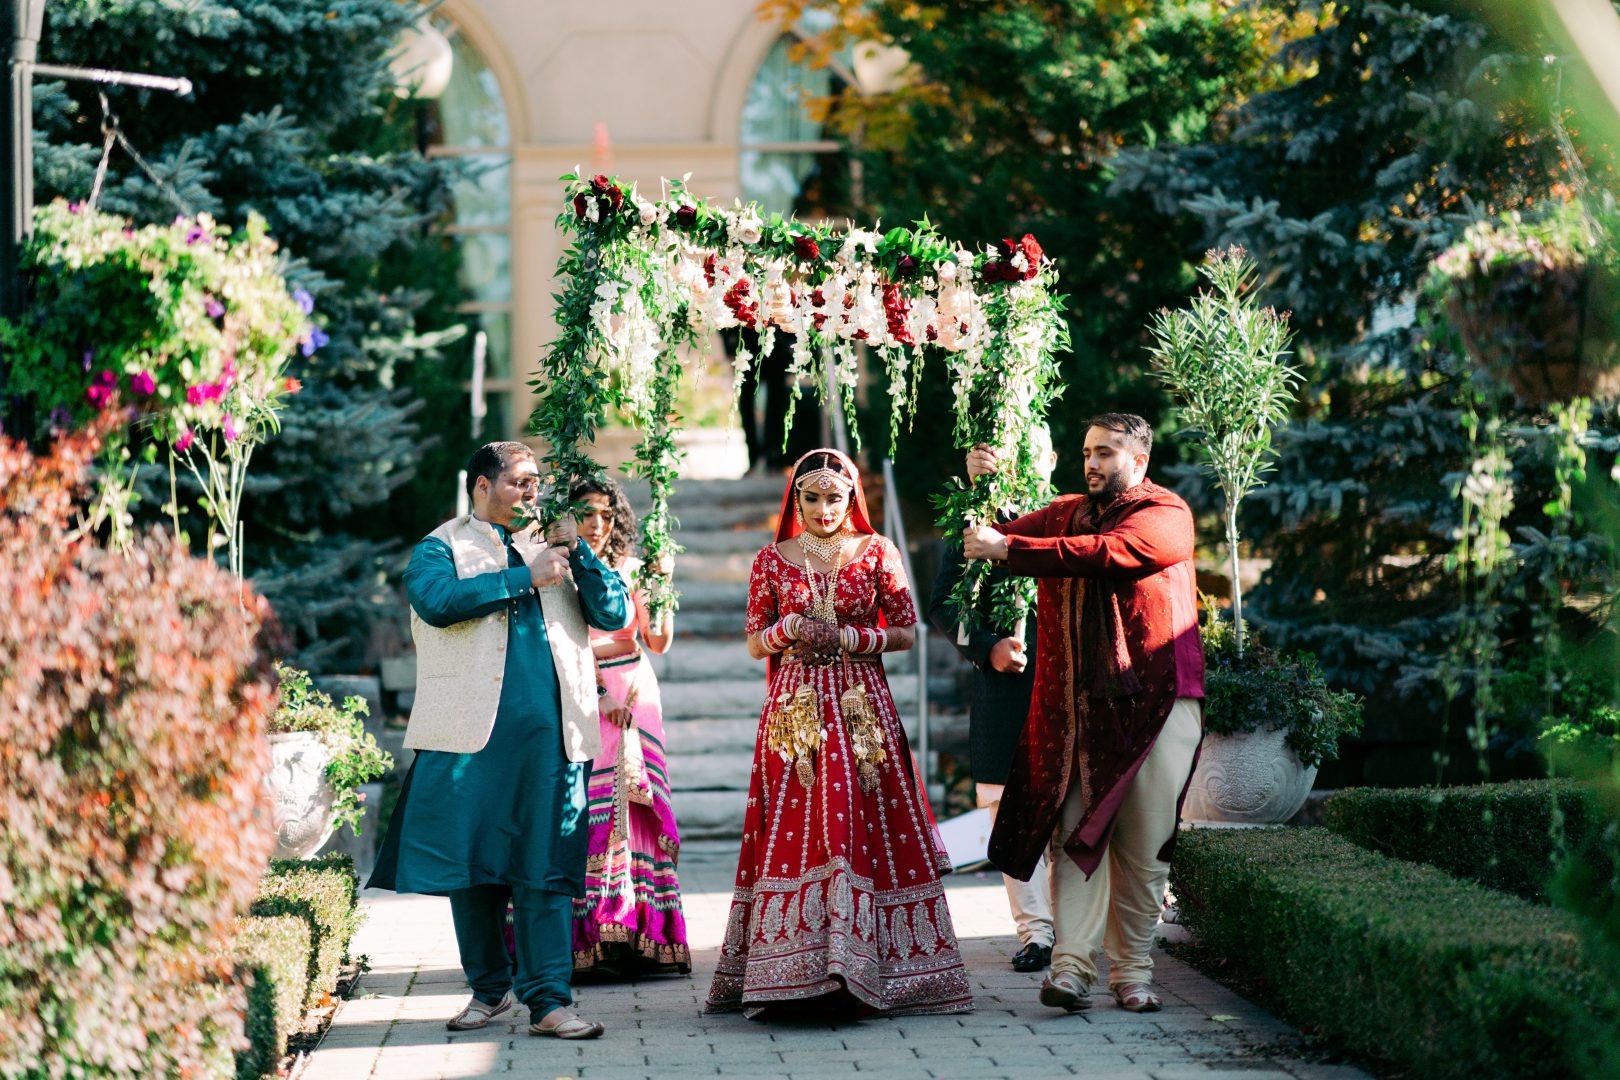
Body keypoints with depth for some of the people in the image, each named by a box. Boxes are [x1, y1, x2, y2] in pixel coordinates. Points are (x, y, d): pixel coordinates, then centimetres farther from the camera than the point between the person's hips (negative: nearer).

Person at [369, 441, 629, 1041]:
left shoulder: (548, 551, 21)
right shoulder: (441, 549, 8)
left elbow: (615, 613, 14)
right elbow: (437, 601, -15)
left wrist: (578, 552, 0)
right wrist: (524, 577, -12)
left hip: (547, 735, 2)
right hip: (471, 732, -2)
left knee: (545, 868, -4)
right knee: (471, 865, 3)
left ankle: (548, 1001, -6)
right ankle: (489, 987, 19)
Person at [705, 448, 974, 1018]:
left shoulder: (877, 553, 5)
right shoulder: (772, 560, 9)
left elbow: (906, 632, 5)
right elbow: (754, 644, 12)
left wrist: (848, 638, -9)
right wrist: (788, 630, -8)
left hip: (861, 707, -1)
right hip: (794, 709, 1)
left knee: (858, 826, -7)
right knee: (794, 827, -5)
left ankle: (855, 964, -4)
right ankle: (794, 967, -4)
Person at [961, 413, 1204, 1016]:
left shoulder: (1166, 515, -2)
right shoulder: (1065, 513, 17)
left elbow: (1102, 554, -18)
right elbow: (988, 540, 16)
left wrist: (1006, 548, -19)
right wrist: (977, 489, -3)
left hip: (1153, 700, -3)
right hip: (1074, 705, 4)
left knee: (1143, 847, 0)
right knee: (1074, 835, -7)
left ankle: (1132, 971, 9)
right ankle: (1071, 966, -12)